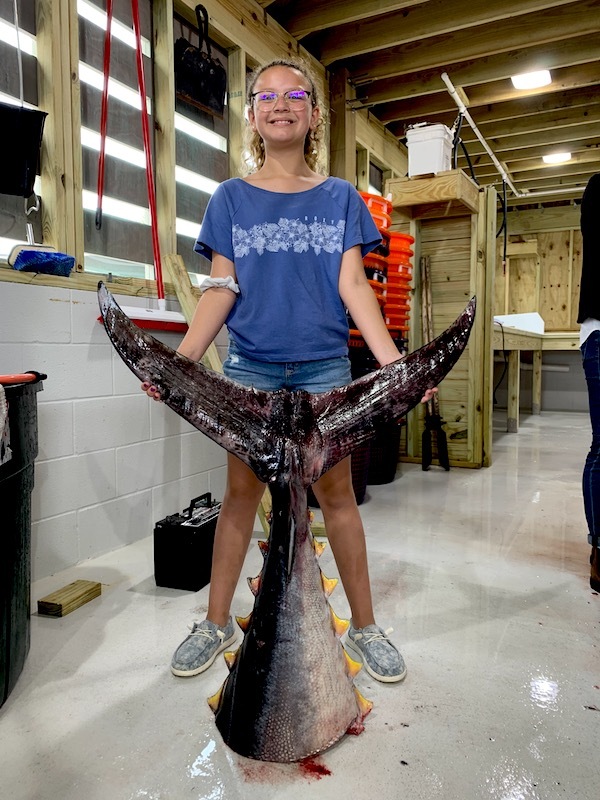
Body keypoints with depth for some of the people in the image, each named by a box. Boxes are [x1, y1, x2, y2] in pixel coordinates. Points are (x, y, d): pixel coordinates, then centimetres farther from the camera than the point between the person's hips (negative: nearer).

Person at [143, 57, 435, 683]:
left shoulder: (340, 197, 9)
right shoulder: (231, 198, 8)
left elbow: (352, 286, 1)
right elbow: (221, 289, 3)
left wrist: (392, 361, -11)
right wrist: (179, 361, -9)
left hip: (323, 364, 0)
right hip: (249, 365, 1)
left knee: (335, 492, 4)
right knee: (241, 491, 6)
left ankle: (364, 626, 20)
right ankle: (216, 623, 23)